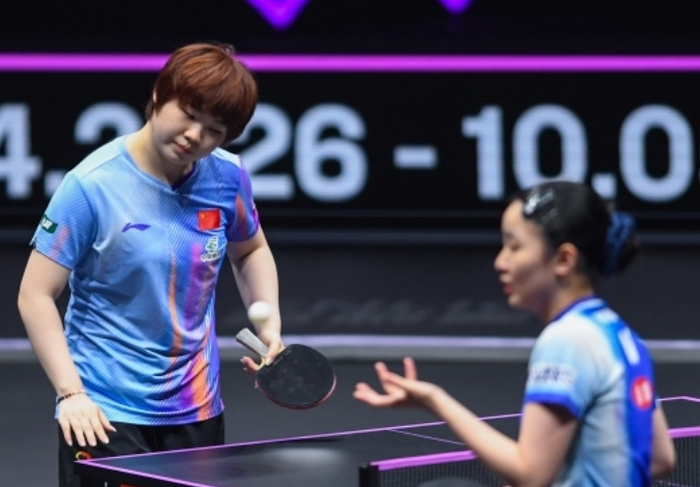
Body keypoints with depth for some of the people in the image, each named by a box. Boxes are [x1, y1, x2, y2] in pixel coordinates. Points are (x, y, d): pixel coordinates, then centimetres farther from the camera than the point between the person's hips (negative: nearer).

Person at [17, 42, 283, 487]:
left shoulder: (228, 177, -2)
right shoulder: (92, 186, -15)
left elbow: (250, 250, 19)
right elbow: (36, 296, -13)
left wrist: (268, 321, 2)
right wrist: (70, 392, -20)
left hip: (197, 410, 5)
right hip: (106, 416, -5)